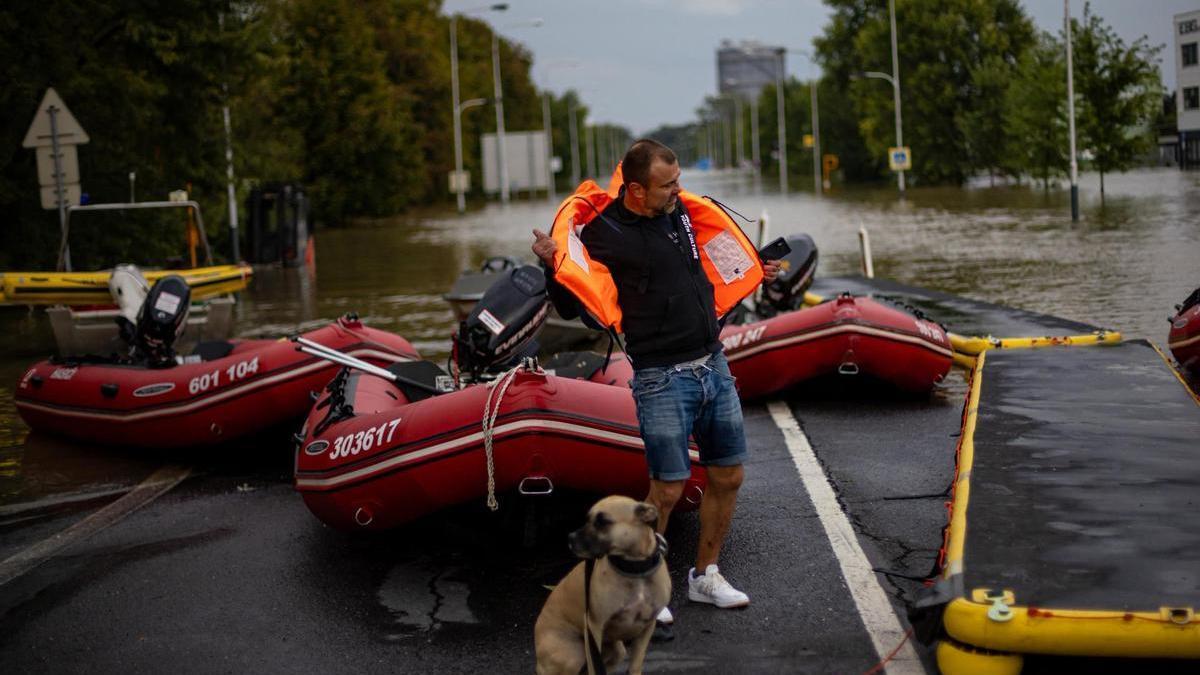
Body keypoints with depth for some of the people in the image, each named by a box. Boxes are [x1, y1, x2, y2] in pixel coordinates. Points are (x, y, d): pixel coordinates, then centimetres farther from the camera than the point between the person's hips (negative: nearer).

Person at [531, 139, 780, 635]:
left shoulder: (679, 210, 8)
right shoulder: (604, 233, -12)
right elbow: (570, 307, -5)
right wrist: (552, 265, -22)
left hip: (714, 365, 7)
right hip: (662, 379, -7)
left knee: (728, 477, 11)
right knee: (668, 488, -7)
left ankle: (705, 576, 28)